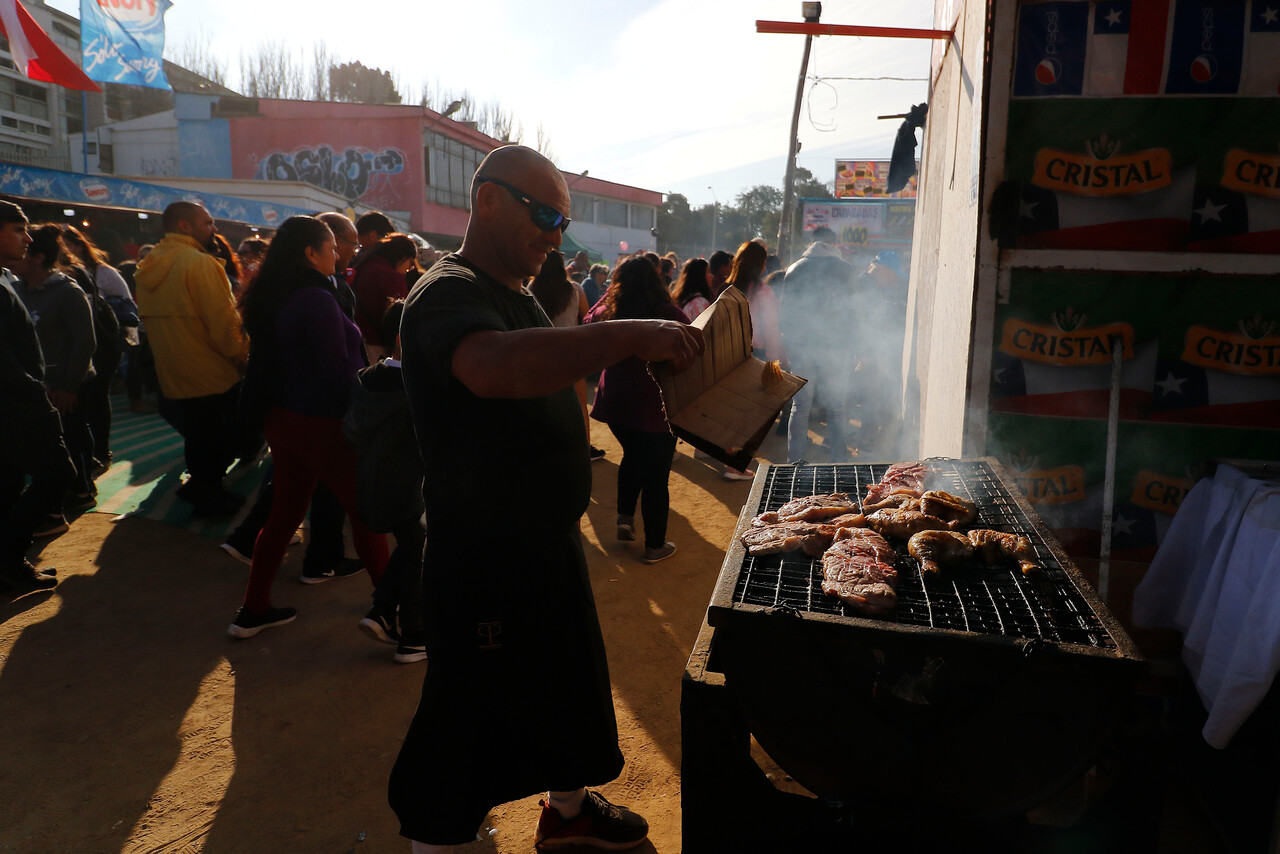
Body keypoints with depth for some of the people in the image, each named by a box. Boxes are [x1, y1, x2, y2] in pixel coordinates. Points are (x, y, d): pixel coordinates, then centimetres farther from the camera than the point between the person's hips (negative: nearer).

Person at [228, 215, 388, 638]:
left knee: (284, 512, 17)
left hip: (282, 417, 9)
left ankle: (253, 611, 26)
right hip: (323, 424, -9)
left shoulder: (269, 299, 8)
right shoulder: (316, 299, -20)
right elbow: (341, 372, -21)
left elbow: (262, 361, 16)